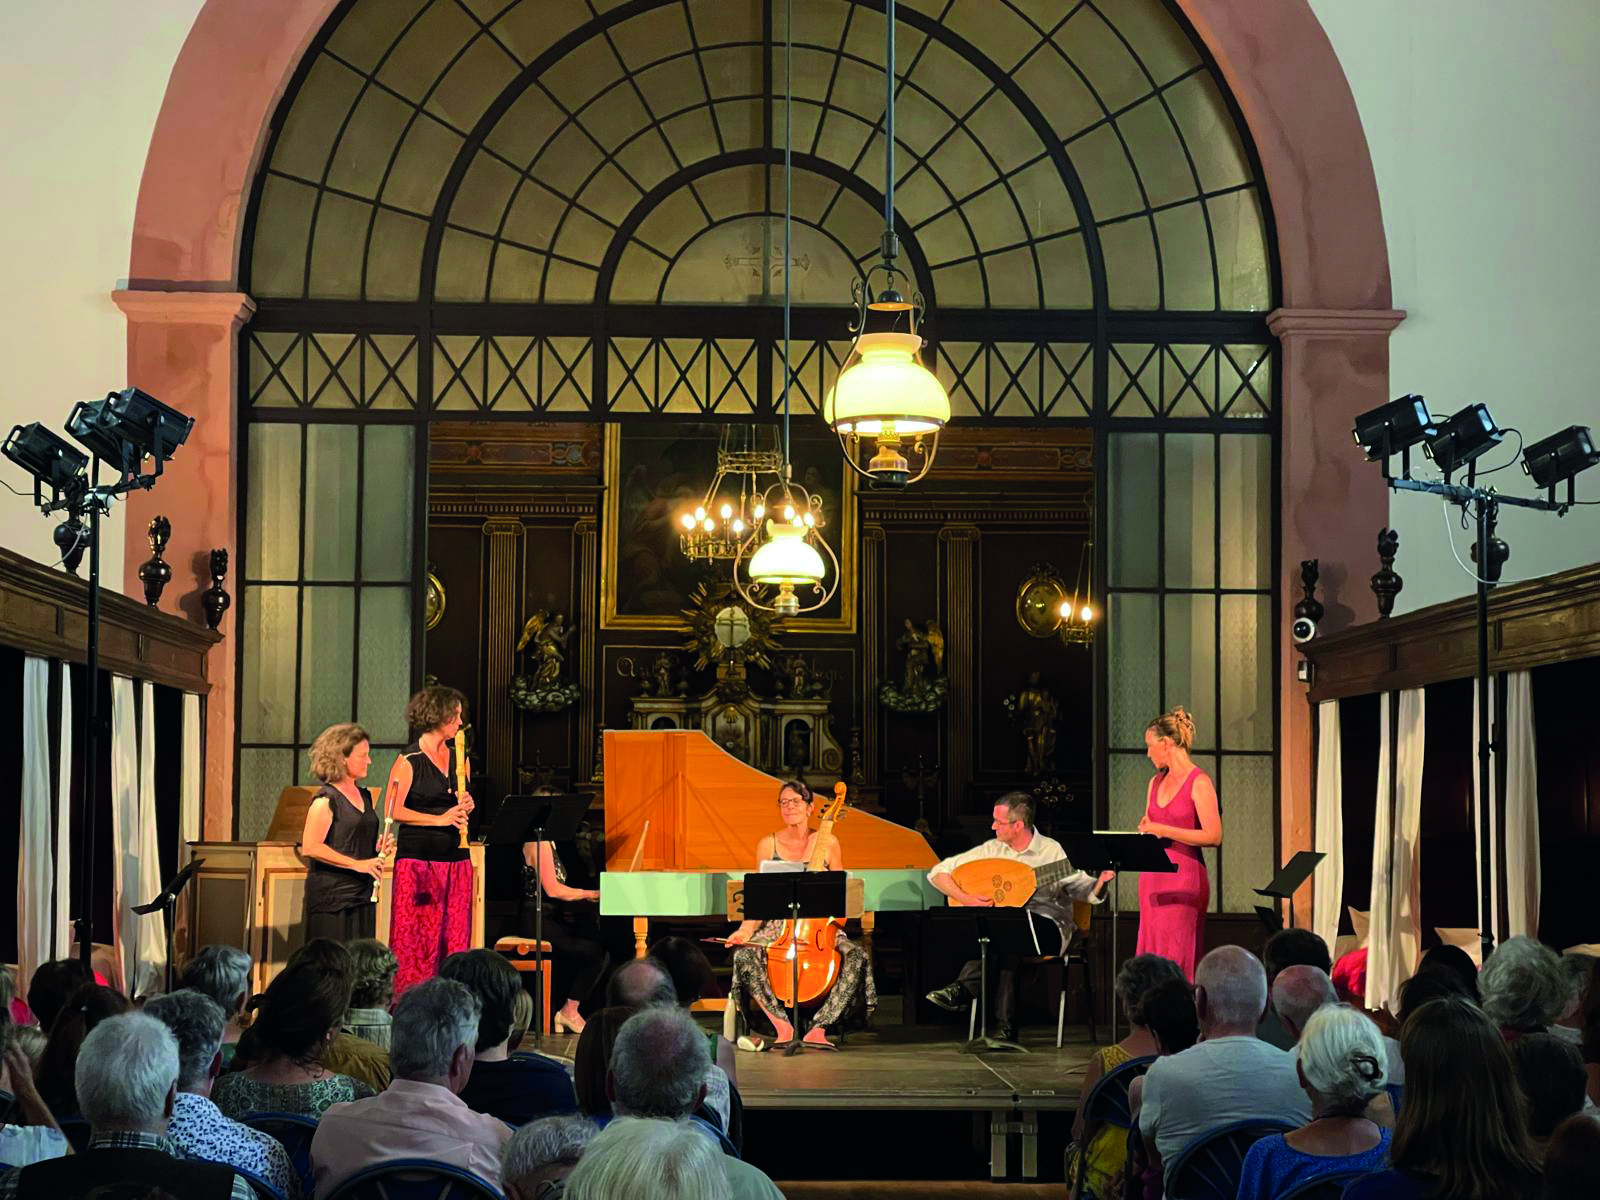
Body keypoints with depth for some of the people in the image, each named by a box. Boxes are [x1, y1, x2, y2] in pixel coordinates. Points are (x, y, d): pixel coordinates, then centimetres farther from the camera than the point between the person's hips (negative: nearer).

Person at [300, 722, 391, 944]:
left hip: (362, 892, 8)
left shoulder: (364, 796, 15)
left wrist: (378, 848, 6)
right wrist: (357, 864, -18)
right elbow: (310, 847, -18)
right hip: (331, 896, -8)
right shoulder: (326, 799, -10)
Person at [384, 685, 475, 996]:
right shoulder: (410, 760, -5)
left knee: (455, 935, 3)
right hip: (418, 857, -6)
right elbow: (393, 811, -9)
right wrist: (440, 819, -14)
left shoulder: (458, 756, 13)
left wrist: (466, 807, 2)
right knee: (415, 936, -5)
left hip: (455, 858, 6)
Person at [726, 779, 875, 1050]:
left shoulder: (828, 843, 5)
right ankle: (782, 1025, -29)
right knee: (744, 954, -32)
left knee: (856, 956, -31)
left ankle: (818, 1027, -26)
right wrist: (747, 929, -14)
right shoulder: (768, 845, 5)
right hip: (778, 926, 0)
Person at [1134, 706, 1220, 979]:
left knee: (1176, 961, -9)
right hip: (1152, 875, 7)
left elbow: (1214, 836, -16)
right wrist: (1144, 830, 2)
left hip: (1184, 877, -7)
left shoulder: (1199, 783, -7)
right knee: (1150, 956, 2)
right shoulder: (1156, 782, 15)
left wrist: (1163, 830, -16)